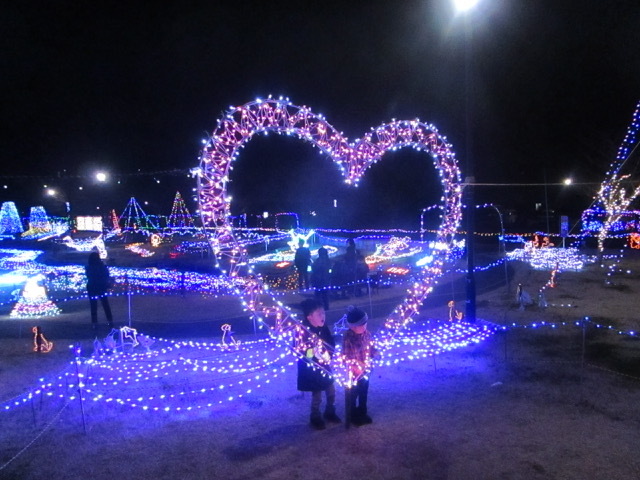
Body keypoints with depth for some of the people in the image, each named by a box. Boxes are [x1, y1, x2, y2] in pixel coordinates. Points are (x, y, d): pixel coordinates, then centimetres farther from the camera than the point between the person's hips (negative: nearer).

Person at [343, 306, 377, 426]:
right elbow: (347, 357, -22)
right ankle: (353, 416, 36)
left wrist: (375, 353, -15)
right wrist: (359, 365, -26)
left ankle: (362, 413, 44)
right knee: (352, 395, 16)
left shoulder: (366, 333, -12)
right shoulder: (348, 338, -27)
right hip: (353, 372, -5)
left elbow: (371, 346, 3)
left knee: (364, 393, 23)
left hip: (365, 370, 5)